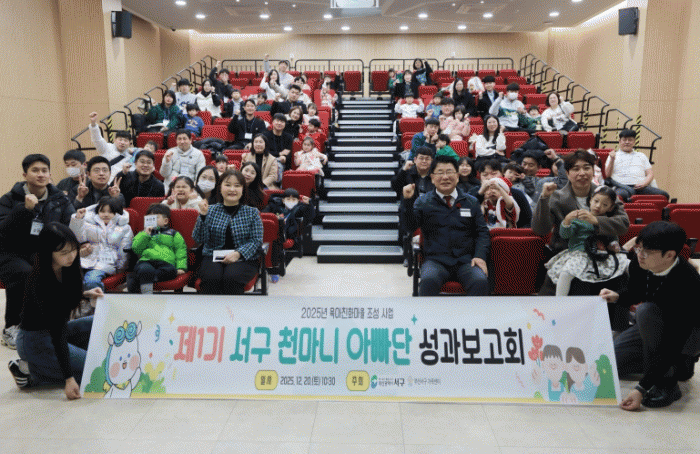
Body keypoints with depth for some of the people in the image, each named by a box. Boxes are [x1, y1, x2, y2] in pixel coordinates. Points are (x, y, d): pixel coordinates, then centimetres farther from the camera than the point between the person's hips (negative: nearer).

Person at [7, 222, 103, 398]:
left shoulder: (67, 267, -5)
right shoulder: (40, 280, -28)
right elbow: (57, 331, -30)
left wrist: (85, 294, -2)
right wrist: (69, 377, -29)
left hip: (53, 333, 9)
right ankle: (30, 371, -3)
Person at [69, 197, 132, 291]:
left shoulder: (124, 228, 16)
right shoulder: (89, 222, 21)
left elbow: (124, 252, 13)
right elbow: (78, 238, 9)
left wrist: (119, 268, 4)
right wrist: (78, 219, -2)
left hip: (106, 263, -2)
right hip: (86, 259, 2)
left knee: (91, 281, -34)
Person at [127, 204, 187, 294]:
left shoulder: (173, 234, 26)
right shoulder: (143, 234, 31)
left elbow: (181, 252, 14)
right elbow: (136, 249, 13)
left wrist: (181, 267, -2)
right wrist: (145, 235, 3)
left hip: (166, 263, -1)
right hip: (146, 261, 1)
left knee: (170, 270, -38)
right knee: (145, 269, -38)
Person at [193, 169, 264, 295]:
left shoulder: (252, 213, 8)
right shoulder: (211, 210, 11)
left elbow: (257, 241, 1)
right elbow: (198, 239, 3)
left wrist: (238, 253, -16)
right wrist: (203, 216, -11)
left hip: (243, 259, -1)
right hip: (213, 257, 1)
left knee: (231, 277, -33)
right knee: (211, 278, -32)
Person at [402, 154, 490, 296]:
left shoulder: (471, 202, 18)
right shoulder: (423, 202, 12)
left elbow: (482, 232, 17)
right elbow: (410, 227, 0)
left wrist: (480, 256, 0)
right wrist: (407, 201, -13)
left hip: (466, 262, 2)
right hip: (435, 261, -1)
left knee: (481, 282, -30)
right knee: (428, 280, -35)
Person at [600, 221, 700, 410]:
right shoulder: (639, 262, -18)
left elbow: (673, 342, -36)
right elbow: (635, 292, 6)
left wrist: (642, 388, -38)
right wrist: (617, 297, -19)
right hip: (655, 327, 7)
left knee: (646, 310, -35)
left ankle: (666, 383, -21)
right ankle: (680, 363, 15)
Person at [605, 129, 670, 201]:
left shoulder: (641, 156, 31)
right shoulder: (614, 156, 21)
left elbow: (650, 174, 21)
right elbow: (607, 174, 9)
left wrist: (644, 183, -1)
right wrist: (612, 160, -6)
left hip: (641, 186, 4)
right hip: (623, 186, -4)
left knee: (664, 194, -24)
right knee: (621, 195, -43)